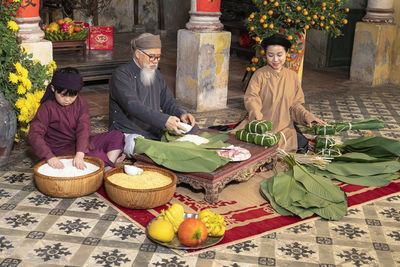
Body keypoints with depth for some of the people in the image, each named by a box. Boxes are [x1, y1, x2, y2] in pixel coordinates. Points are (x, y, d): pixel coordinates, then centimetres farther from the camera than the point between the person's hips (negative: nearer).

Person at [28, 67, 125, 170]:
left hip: (81, 144, 5)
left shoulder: (81, 103, -2)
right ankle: (112, 160, -3)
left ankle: (108, 168, -21)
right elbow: (34, 134, -19)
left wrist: (80, 154, -31)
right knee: (95, 155, -31)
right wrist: (50, 157, -33)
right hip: (62, 149, -5)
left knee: (118, 136, -9)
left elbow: (84, 128, -14)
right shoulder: (47, 108, -13)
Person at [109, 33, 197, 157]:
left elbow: (168, 101, 15)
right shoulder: (121, 75, -14)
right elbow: (133, 106, -28)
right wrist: (164, 120, -39)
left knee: (192, 127, -6)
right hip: (130, 134, -8)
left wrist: (182, 114, -10)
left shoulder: (156, 74, 14)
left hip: (155, 131, 8)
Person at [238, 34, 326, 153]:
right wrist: (257, 117, -35)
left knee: (302, 144, -22)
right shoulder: (260, 74, -2)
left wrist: (308, 116, -3)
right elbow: (251, 98, -16)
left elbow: (295, 104, 15)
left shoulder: (292, 76, 11)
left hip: (284, 126, 3)